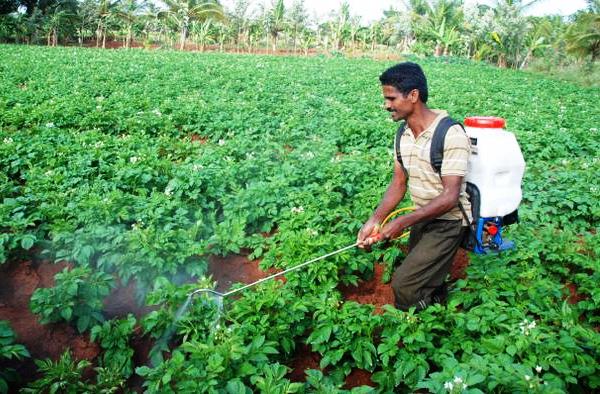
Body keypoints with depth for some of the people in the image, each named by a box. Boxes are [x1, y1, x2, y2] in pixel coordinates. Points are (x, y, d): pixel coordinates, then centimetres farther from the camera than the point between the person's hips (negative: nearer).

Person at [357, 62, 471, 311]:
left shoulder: (450, 135, -25)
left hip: (448, 221, -7)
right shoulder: (403, 134, 0)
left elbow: (450, 196, -27)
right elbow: (399, 183, 2)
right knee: (427, 284, 17)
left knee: (403, 284, -13)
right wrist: (375, 220, -13)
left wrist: (403, 222, -30)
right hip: (423, 218, 8)